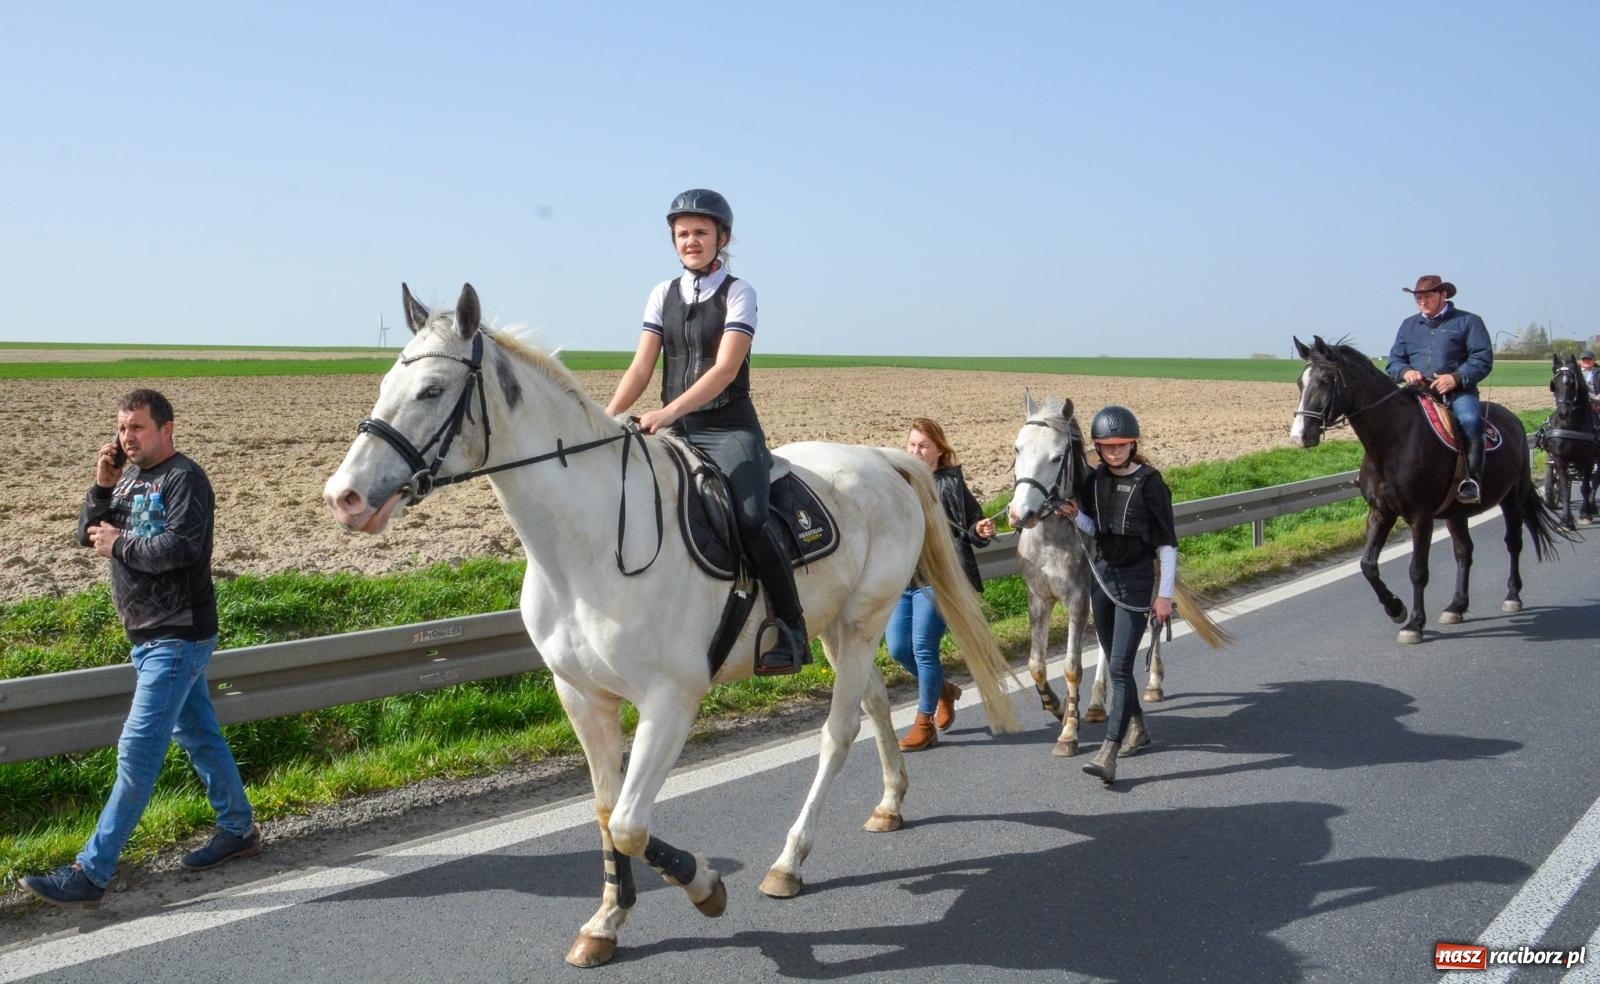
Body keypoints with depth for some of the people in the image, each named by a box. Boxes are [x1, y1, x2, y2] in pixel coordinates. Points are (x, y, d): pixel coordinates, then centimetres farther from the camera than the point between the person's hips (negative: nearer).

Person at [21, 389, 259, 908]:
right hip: (149, 633, 9)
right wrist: (102, 486, -4)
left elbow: (179, 547, -26)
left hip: (178, 637, -9)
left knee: (137, 753, -9)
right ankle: (238, 830, 32)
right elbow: (89, 534, 11)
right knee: (198, 735, 18)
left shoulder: (184, 478, -14)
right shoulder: (131, 479, 13)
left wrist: (120, 544, -13)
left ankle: (90, 874, -8)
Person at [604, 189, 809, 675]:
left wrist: (668, 413, -28)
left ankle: (791, 628, -13)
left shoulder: (738, 293, -3)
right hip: (673, 431, 5)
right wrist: (606, 417, -12)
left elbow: (725, 369, -16)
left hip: (729, 429, -5)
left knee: (750, 516, -25)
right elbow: (641, 367, 4)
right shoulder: (664, 294, 11)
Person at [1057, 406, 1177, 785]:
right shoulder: (1094, 480, 3)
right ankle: (1137, 727, 36)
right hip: (1101, 574, 6)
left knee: (1120, 666, -12)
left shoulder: (1150, 483, -12)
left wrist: (1165, 594, -12)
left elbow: (1167, 543, -10)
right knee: (1113, 660, 16)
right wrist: (1075, 515, -9)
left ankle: (1108, 754, -16)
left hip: (1135, 580, -6)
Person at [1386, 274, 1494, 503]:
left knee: (1470, 419, -33)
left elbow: (1483, 359, -1)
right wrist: (1405, 372, -6)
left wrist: (1456, 378, -17)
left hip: (1458, 391, -4)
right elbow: (1394, 361, 18)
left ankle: (1471, 480, -29)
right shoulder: (1409, 325, 21)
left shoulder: (1467, 321, 8)